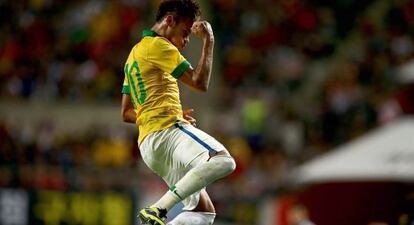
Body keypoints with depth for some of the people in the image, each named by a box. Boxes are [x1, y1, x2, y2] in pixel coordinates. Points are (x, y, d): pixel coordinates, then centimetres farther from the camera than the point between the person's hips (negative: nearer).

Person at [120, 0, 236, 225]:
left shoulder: (135, 53, 28)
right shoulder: (158, 45, -1)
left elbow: (126, 113, 29)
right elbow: (200, 82, -8)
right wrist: (208, 41, 1)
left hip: (149, 145, 10)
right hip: (167, 130, -10)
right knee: (223, 160, -31)